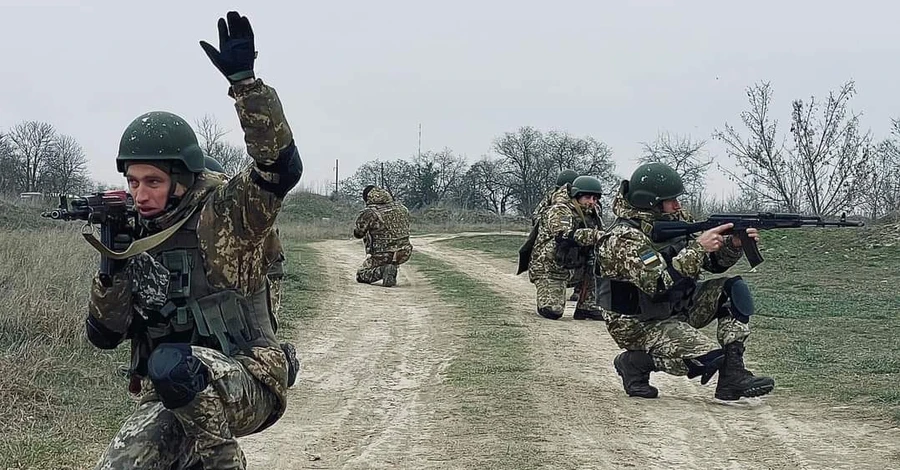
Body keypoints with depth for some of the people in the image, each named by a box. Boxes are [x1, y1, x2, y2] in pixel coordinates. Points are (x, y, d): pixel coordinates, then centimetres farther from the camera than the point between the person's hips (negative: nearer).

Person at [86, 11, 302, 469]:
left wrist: (244, 80, -32)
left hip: (245, 384, -6)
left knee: (174, 367, -36)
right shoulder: (136, 238, 11)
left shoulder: (224, 214, -6)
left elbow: (281, 165, -25)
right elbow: (103, 335, 10)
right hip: (168, 402, 6)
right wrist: (113, 264, -6)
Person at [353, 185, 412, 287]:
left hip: (383, 256, -5)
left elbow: (358, 233, 1)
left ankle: (382, 270, -12)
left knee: (361, 276, 15)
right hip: (404, 254, 5)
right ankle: (393, 269, 18)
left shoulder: (368, 213, -12)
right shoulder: (401, 208, 1)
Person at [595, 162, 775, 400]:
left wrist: (733, 244, -15)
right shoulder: (622, 239, -24)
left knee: (734, 290, -7)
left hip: (677, 308, 8)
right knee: (708, 359, -25)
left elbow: (714, 262, 6)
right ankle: (635, 361, -2)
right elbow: (659, 284, -35)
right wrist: (698, 247, -32)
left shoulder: (676, 222, 0)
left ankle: (732, 375, -7)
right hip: (640, 325, -8)